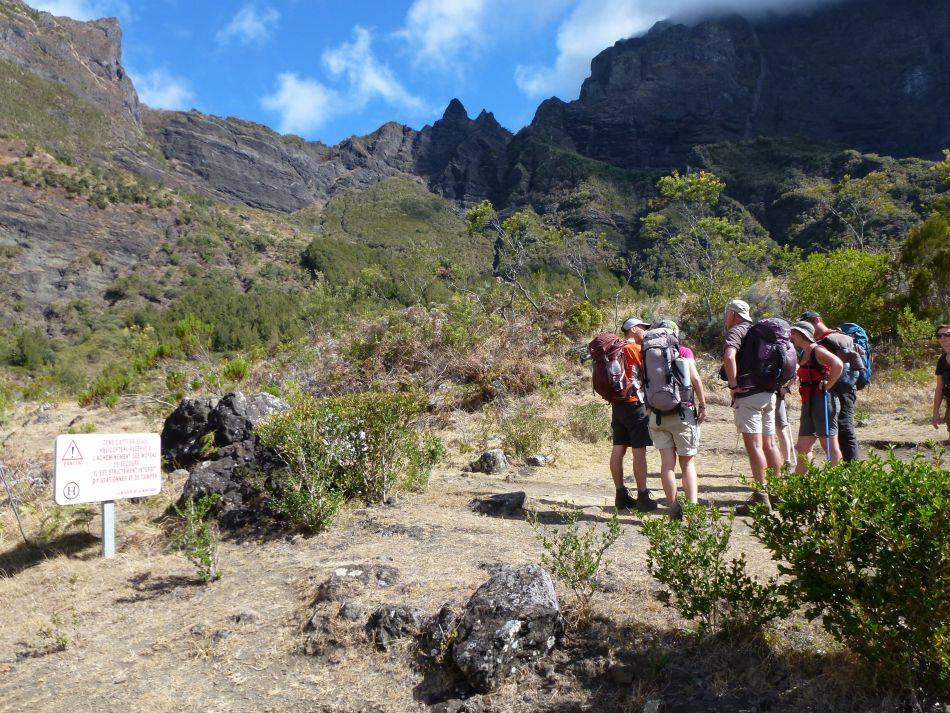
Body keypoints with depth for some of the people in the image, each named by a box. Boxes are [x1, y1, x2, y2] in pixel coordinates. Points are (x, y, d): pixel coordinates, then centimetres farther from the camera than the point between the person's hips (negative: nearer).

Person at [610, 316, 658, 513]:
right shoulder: (637, 349, -9)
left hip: (617, 404, 8)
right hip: (635, 404, -8)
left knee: (618, 449, 7)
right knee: (639, 450, -3)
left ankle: (621, 495, 13)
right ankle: (643, 497, 1)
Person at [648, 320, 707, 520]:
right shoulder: (684, 351, 0)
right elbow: (695, 379, -8)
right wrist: (702, 405, -3)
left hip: (657, 414, 2)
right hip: (683, 412, -2)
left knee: (667, 462, 6)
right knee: (688, 463, 7)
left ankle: (674, 509, 6)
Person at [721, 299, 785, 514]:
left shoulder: (736, 331, -6)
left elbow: (729, 356, -27)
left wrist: (733, 385, -18)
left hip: (748, 394, -8)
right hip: (769, 393, 8)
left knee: (754, 446, -7)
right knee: (770, 444, 14)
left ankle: (761, 498, -6)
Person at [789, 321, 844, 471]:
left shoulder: (818, 351, -11)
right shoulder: (804, 354, 16)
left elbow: (838, 364, -26)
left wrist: (827, 385, -20)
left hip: (823, 401, -9)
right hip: (808, 403, 9)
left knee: (829, 444, -6)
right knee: (803, 446, 11)